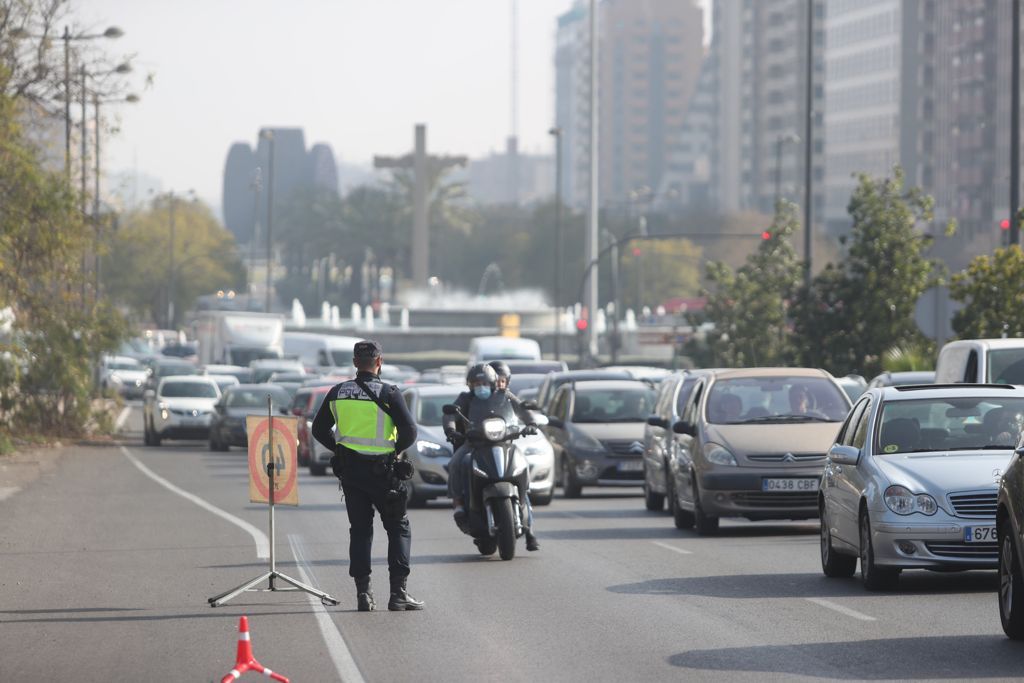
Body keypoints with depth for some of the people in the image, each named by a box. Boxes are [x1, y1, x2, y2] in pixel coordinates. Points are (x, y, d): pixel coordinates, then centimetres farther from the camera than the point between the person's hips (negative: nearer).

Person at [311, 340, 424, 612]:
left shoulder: (337, 393, 3)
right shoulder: (388, 394, -11)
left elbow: (319, 430, 10)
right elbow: (409, 432, -15)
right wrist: (394, 449, 3)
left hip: (349, 471, 4)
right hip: (381, 471, -4)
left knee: (359, 530, 11)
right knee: (398, 528, 6)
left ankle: (363, 592, 4)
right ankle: (399, 592, -2)